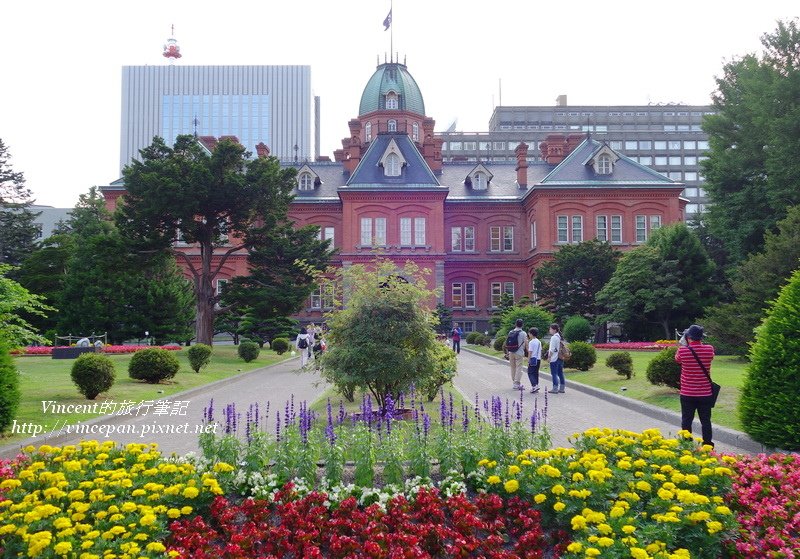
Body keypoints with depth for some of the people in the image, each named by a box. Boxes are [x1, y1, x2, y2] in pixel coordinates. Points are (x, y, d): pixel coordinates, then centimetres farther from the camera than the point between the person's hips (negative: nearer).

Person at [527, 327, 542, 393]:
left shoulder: (531, 342, -12)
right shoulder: (539, 342, 11)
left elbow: (530, 352, -13)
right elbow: (540, 351, 15)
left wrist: (528, 361, -10)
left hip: (533, 359, -7)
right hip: (538, 359, 7)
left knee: (530, 373, -4)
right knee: (536, 373, 12)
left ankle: (535, 385, -19)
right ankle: (536, 386, 12)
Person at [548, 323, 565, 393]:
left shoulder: (554, 337, -13)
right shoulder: (560, 337, 12)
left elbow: (552, 349, -15)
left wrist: (549, 357, -9)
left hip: (554, 358, -9)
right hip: (560, 358, 9)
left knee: (554, 374, -5)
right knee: (560, 373, 12)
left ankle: (555, 389, -6)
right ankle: (562, 388, 15)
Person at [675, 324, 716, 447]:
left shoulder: (683, 351, -13)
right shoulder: (709, 349, -7)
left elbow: (677, 359, 10)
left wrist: (680, 346, 24)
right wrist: (699, 343, 24)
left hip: (687, 393, -1)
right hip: (705, 393, 1)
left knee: (686, 421, 8)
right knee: (705, 421, 9)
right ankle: (707, 445, 13)